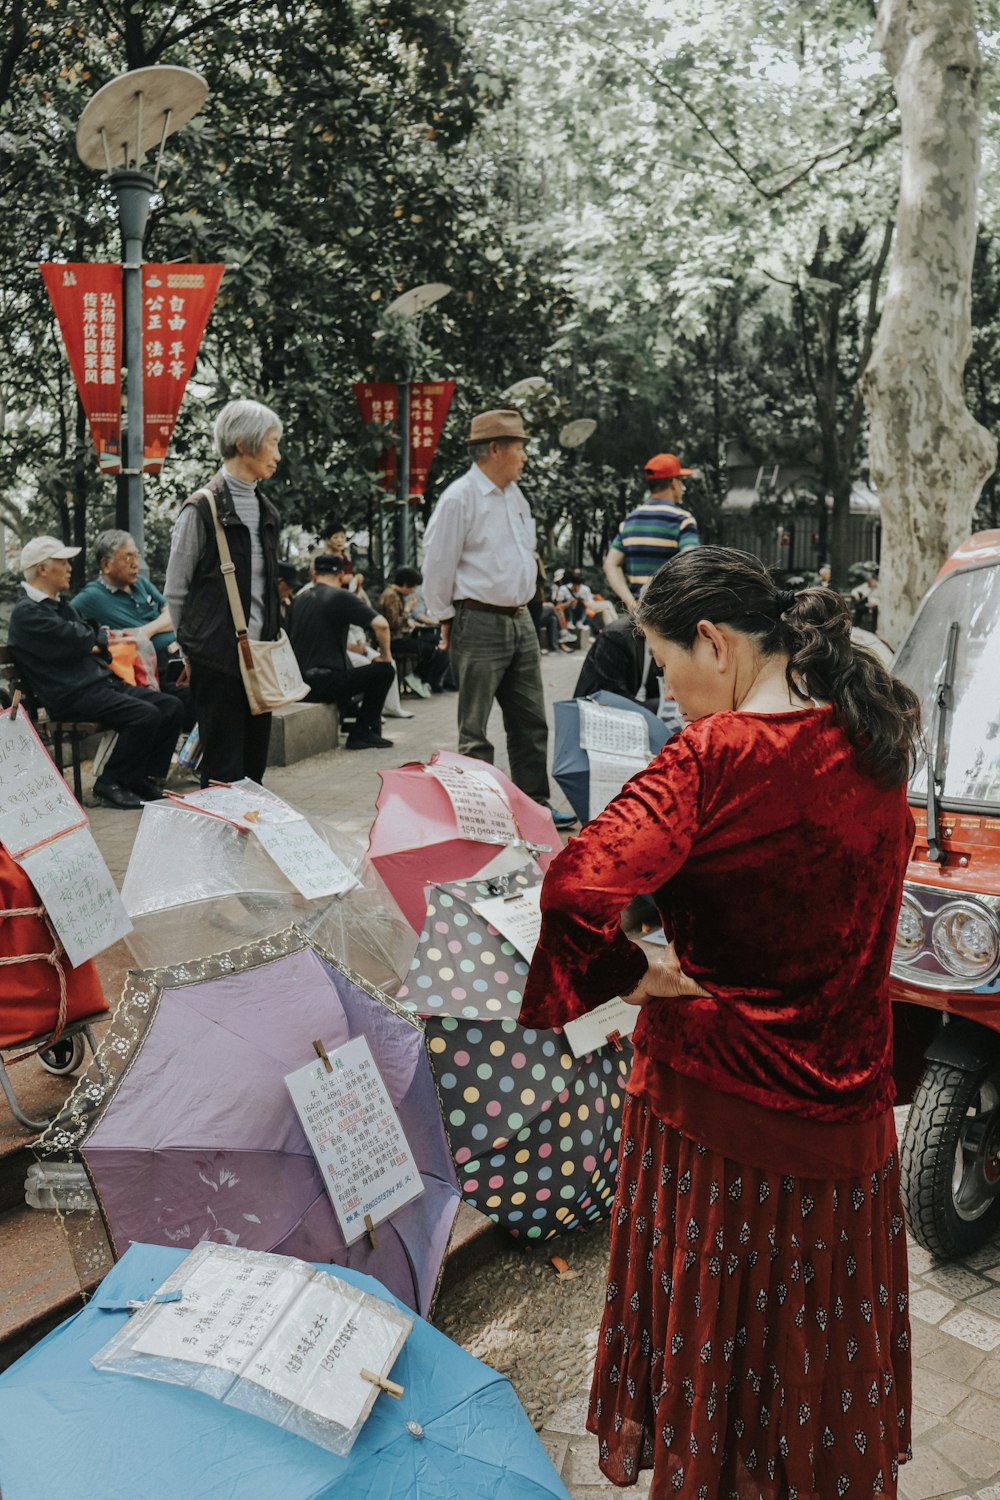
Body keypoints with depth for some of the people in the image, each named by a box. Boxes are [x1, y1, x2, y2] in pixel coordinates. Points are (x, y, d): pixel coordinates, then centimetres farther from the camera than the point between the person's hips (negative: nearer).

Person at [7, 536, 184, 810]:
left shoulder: (60, 604, 23)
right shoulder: (27, 613, -8)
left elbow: (96, 646, 20)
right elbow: (81, 642, -15)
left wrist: (90, 643, -4)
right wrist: (102, 639, 6)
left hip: (102, 682, 9)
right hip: (71, 695, -9)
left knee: (171, 707, -5)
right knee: (146, 715, -26)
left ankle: (144, 779, 2)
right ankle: (110, 784, -11)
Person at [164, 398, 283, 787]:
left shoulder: (265, 510, 14)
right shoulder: (202, 509, -9)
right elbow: (175, 592, -4)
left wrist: (271, 641, 15)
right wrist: (192, 649, 0)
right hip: (217, 656, -7)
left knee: (255, 762, 10)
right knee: (224, 769, -3)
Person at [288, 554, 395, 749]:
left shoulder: (300, 600, 11)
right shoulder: (341, 596, -7)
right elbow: (381, 624, -15)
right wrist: (386, 656, 1)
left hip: (301, 683, 7)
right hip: (325, 684, -7)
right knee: (385, 670, 7)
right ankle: (361, 733, 9)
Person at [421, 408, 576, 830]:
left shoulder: (514, 495, 14)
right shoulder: (459, 498, -11)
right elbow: (437, 566, -9)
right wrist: (447, 620, -3)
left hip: (520, 621, 8)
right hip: (480, 624, -8)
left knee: (530, 721, 12)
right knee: (474, 729, 0)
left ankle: (535, 803, 21)